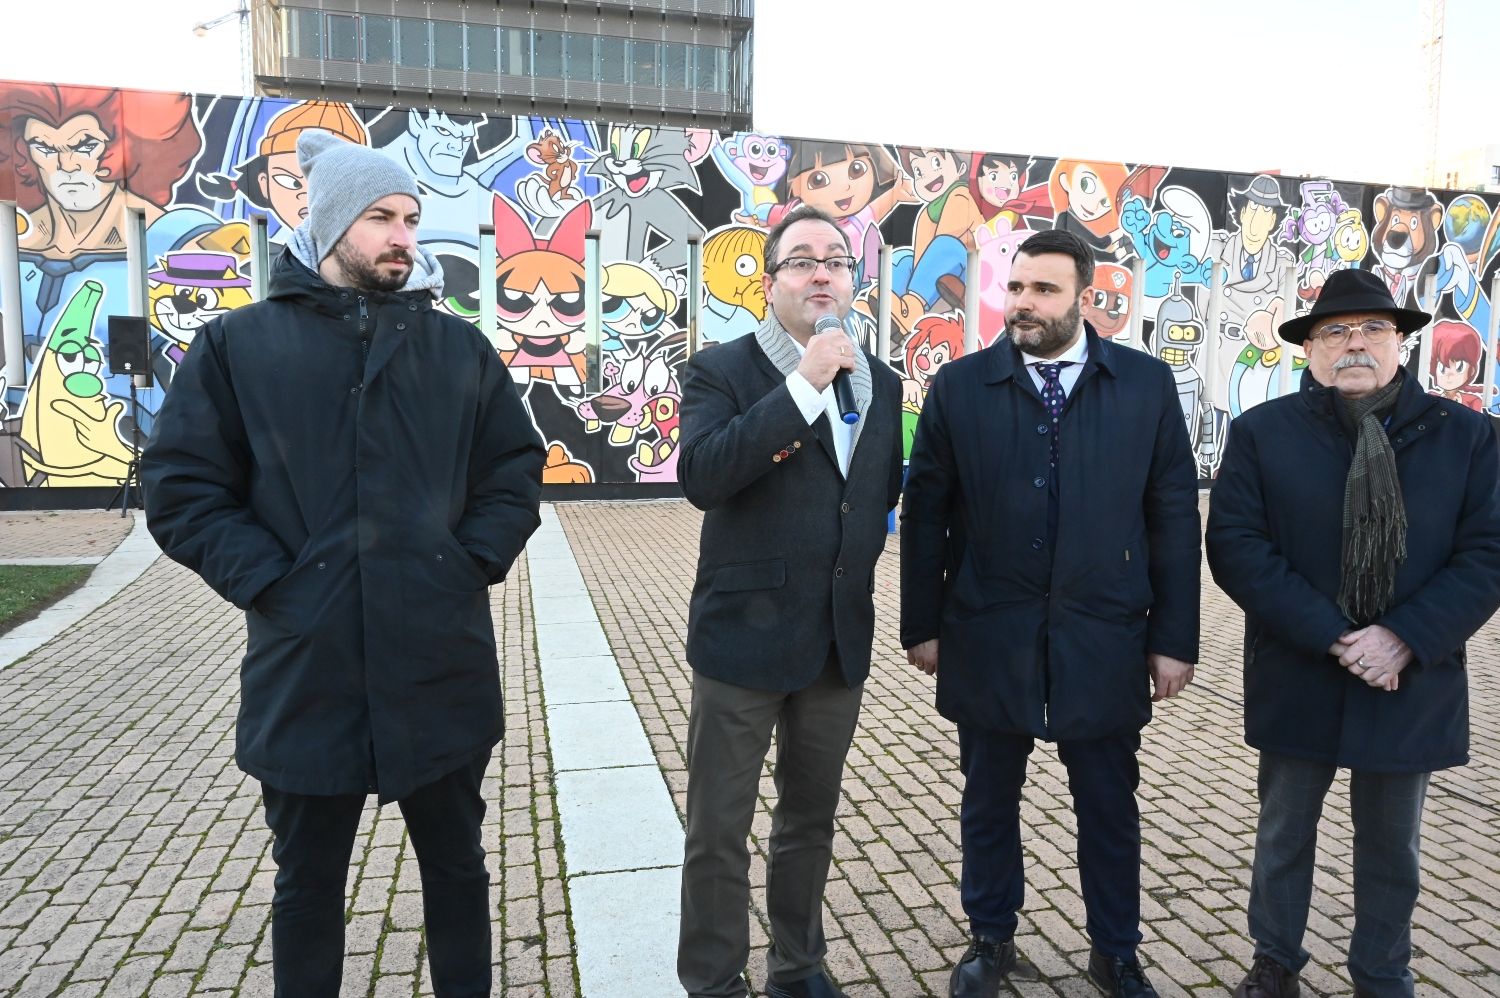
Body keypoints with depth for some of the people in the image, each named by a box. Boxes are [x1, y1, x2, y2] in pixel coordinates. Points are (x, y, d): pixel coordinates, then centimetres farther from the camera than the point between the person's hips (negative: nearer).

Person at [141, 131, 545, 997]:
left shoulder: (459, 347, 7)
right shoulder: (240, 343, 2)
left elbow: (518, 471, 8)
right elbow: (181, 487, -1)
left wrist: (473, 562, -5)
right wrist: (269, 582, -11)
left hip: (443, 662, 2)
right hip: (306, 667, -1)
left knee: (456, 866, 17)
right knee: (308, 883, 17)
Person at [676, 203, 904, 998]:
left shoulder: (881, 383, 8)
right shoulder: (721, 371, -8)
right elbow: (701, 476, -25)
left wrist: (859, 559, 4)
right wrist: (804, 385, -26)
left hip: (840, 639, 5)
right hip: (743, 635, -5)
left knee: (810, 820, 20)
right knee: (719, 830, 8)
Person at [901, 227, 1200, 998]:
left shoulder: (1147, 384, 0)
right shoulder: (959, 386, -1)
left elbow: (1174, 516, 1)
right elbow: (924, 513, 0)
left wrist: (1174, 637, 0)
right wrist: (922, 624, 0)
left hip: (1104, 642, 1)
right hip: (987, 638, 0)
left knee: (1108, 807, 15)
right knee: (989, 802, 15)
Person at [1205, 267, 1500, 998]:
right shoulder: (1261, 432, -4)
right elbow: (1235, 546, -12)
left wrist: (1403, 639, -18)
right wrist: (1331, 637, -19)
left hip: (1411, 683, 1)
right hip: (1296, 680, -1)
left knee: (1392, 849, 17)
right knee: (1284, 835, 15)